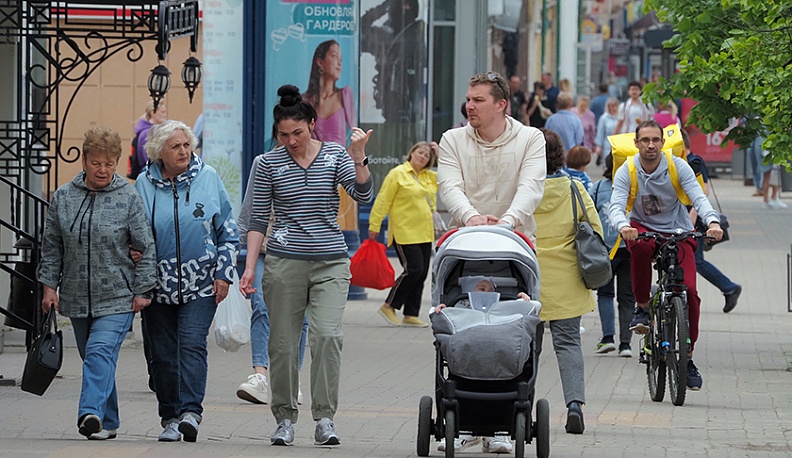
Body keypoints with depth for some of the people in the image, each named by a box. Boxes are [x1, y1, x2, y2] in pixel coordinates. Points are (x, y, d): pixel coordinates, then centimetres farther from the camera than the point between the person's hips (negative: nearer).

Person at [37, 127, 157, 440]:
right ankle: (108, 423, 18)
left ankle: (91, 413, -30)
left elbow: (145, 248, -1)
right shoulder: (63, 197, 6)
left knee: (101, 352, -19)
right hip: (77, 297, 4)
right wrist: (49, 285, 5)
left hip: (116, 297, -4)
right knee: (93, 358, 10)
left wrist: (142, 290, -5)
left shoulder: (128, 198, -3)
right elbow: (51, 246, 11)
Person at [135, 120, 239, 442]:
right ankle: (170, 419, 11)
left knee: (192, 344, -14)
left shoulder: (208, 178, 2)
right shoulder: (144, 185, 4)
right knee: (162, 353, 3)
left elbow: (228, 232, 7)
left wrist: (223, 274, 1)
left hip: (201, 284, -2)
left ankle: (191, 412, -20)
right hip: (158, 285, 2)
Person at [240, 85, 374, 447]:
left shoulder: (335, 156, 3)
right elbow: (258, 219, 6)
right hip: (284, 262, 1)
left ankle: (325, 417, -12)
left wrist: (359, 158, -22)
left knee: (327, 335, -16)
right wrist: (250, 266, 1)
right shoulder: (270, 163, 3)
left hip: (331, 261, -1)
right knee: (283, 343, 2)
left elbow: (363, 195, -7)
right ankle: (285, 418, 14)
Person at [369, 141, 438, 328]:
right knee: (413, 270, -14)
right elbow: (383, 201, -5)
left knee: (421, 274, 5)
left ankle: (411, 315, 10)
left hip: (425, 234, 7)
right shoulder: (398, 174, -4)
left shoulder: (431, 177, 15)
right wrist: (374, 225, -8)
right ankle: (389, 307, 0)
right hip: (405, 233, -7)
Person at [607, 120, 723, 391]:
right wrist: (622, 226, -48)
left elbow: (699, 198, -21)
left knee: (689, 290, -17)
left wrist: (712, 222, -42)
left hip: (678, 232, 1)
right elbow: (616, 206, -24)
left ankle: (688, 356, -1)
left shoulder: (678, 167, -11)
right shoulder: (626, 172, -11)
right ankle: (642, 307, -19)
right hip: (643, 227, -1)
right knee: (640, 245, -39)